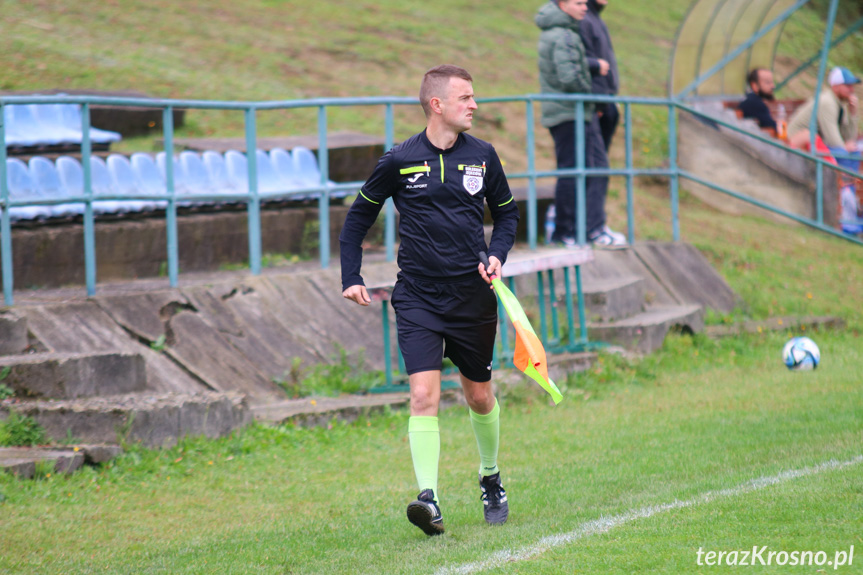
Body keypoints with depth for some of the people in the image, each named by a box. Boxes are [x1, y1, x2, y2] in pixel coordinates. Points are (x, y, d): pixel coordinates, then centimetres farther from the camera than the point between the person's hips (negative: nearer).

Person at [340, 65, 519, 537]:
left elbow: (506, 212, 17)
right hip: (417, 299, -2)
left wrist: (497, 254, -2)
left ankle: (490, 480, 38)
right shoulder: (399, 161, -5)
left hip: (472, 297, 2)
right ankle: (429, 498, -21)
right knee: (423, 395, -16)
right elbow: (359, 217, 8)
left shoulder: (482, 157, 2)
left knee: (479, 395, 15)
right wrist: (351, 277, 2)